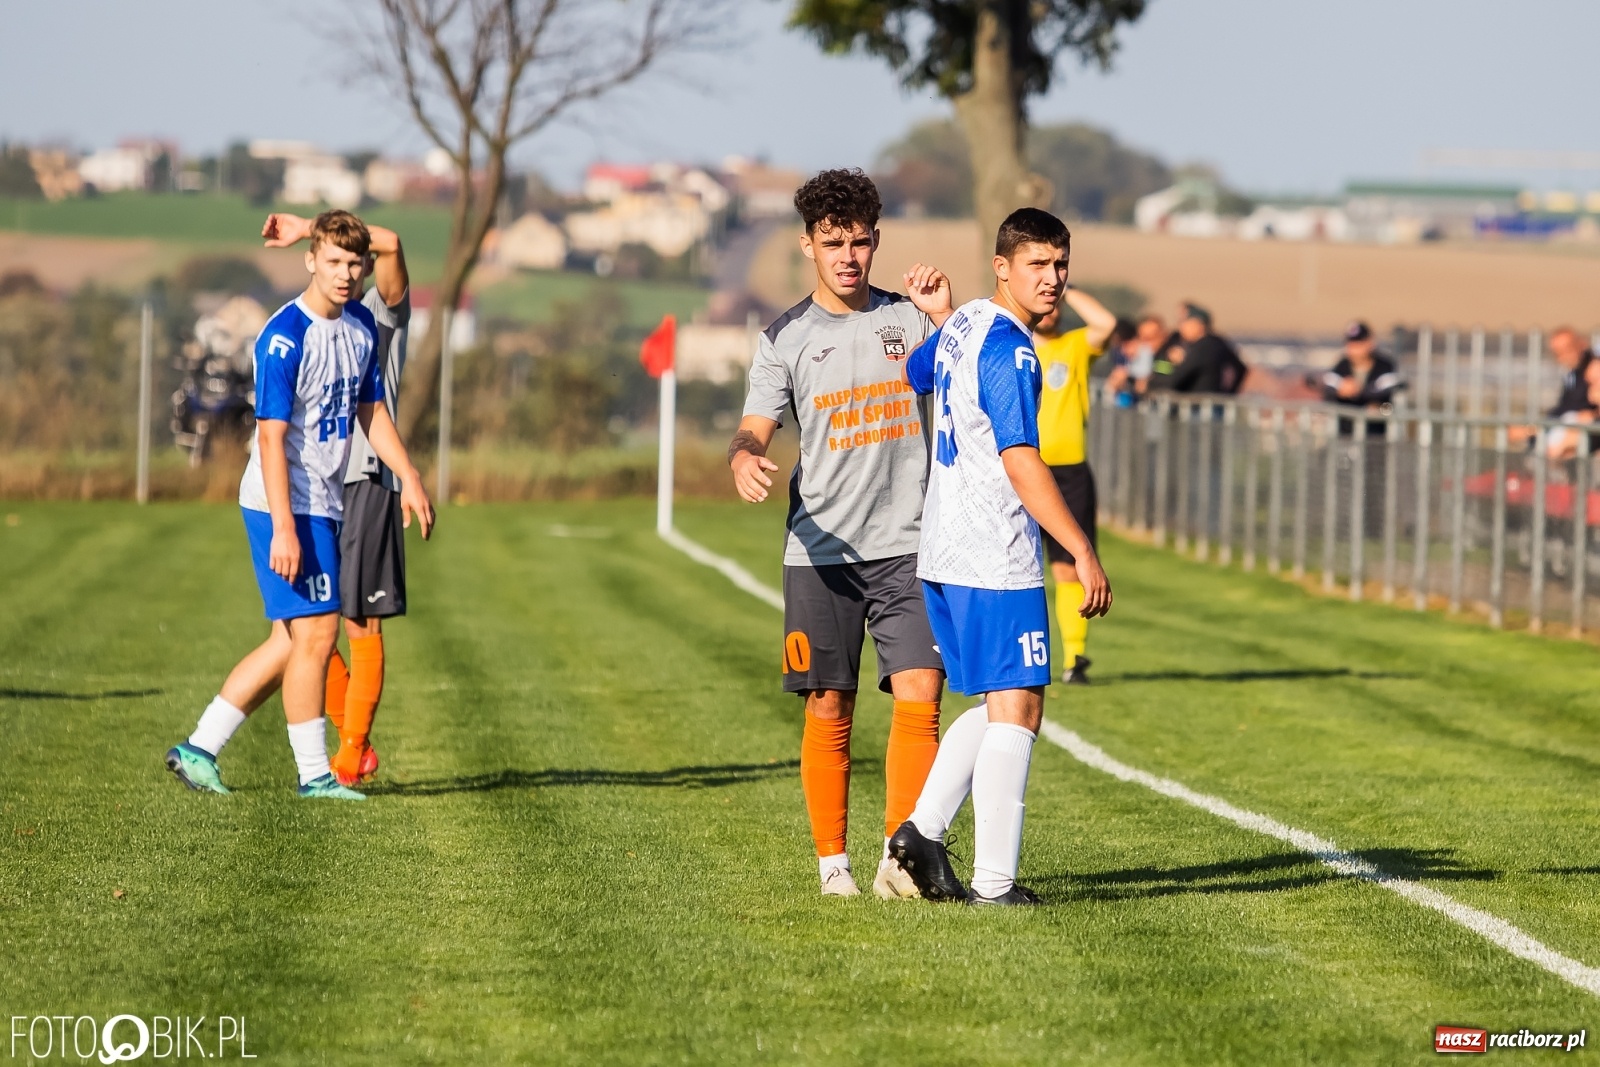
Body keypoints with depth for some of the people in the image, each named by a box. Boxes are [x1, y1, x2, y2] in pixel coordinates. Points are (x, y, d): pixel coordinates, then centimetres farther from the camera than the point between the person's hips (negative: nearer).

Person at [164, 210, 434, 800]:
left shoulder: (362, 326, 9)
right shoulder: (285, 338, -17)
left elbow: (370, 412, 22)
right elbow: (271, 437, -20)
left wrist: (409, 478, 14)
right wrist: (283, 529, -25)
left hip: (325, 503, 9)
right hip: (285, 506, -9)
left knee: (293, 641, 10)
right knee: (316, 631, -7)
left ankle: (198, 748, 15)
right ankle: (314, 773, 2)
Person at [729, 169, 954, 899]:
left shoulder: (909, 319, 9)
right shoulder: (785, 339, 4)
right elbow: (754, 432, -2)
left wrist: (945, 318, -11)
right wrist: (744, 460, -26)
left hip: (907, 548, 1)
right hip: (821, 554, -1)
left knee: (919, 699, -11)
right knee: (829, 712, 2)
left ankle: (899, 857, -7)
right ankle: (832, 861, 12)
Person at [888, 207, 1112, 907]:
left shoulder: (960, 326, 12)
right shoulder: (1008, 350, -16)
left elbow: (906, 376, 33)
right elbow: (1021, 464, -21)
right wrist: (1083, 553, -21)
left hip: (942, 558, 9)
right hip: (997, 561, -9)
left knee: (996, 707, 17)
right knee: (1017, 711, -5)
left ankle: (923, 828, 9)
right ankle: (993, 882, -5)